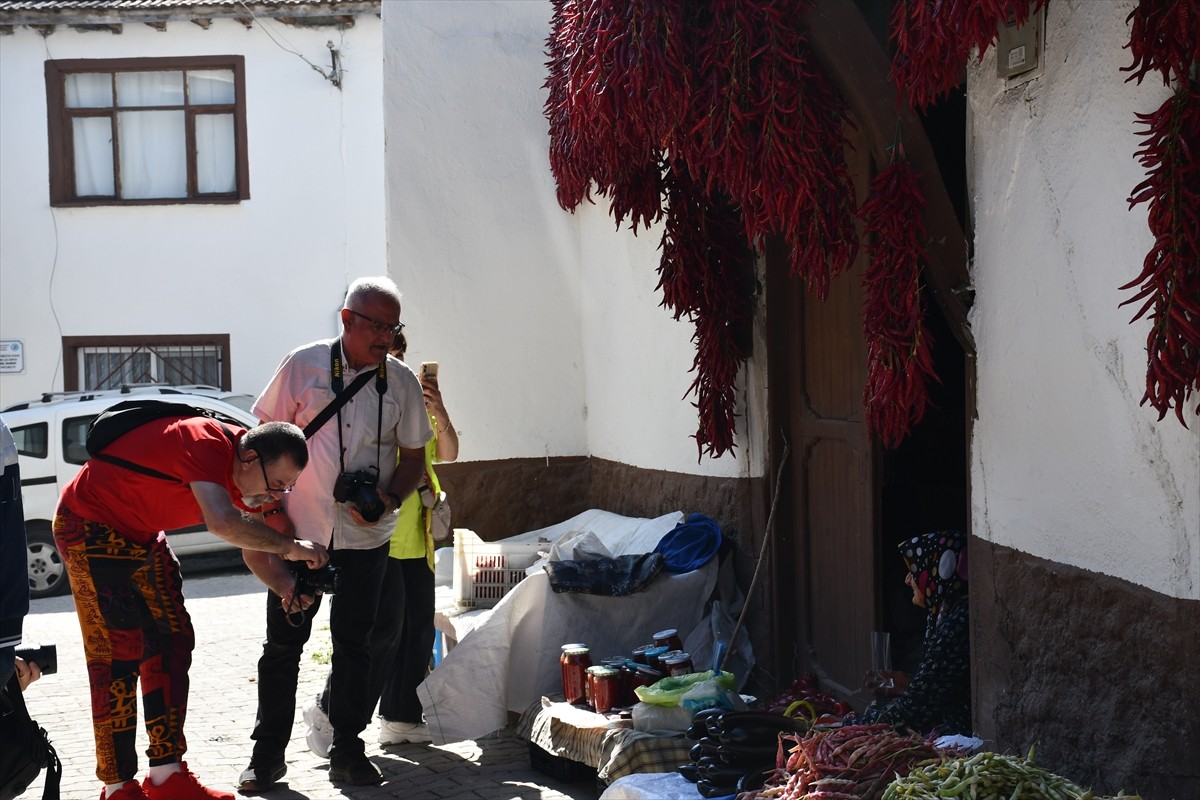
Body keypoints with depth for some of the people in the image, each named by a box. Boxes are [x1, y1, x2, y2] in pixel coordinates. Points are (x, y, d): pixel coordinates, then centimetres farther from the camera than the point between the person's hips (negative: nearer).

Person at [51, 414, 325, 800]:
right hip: (91, 527, -10)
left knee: (171, 642, 6)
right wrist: (290, 547, -33)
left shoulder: (247, 475, -1)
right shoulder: (207, 445, -31)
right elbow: (223, 523, -45)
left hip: (142, 536, 10)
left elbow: (254, 548, 6)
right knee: (119, 656, -10)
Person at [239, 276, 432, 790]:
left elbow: (413, 457, 8)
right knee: (283, 644, 5)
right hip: (299, 529, -2)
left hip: (367, 536, 2)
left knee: (353, 645, 11)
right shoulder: (303, 365, -5)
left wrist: (391, 500, -10)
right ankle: (267, 753, 17)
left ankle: (347, 751, 22)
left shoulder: (402, 382, 1)